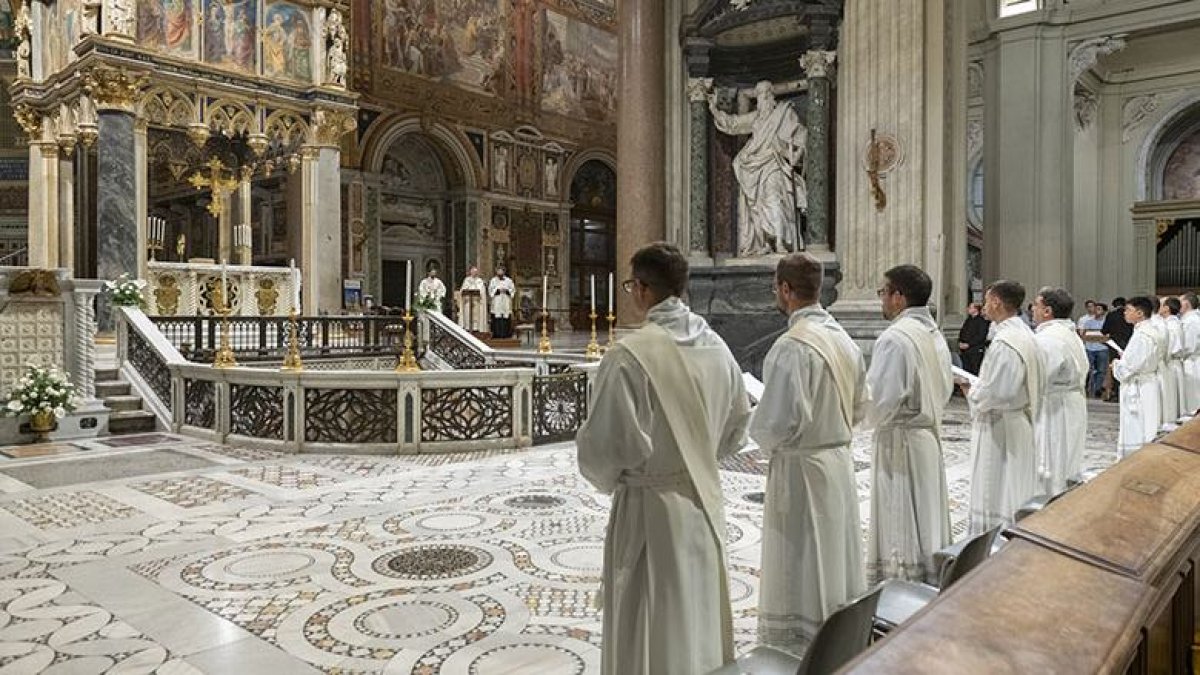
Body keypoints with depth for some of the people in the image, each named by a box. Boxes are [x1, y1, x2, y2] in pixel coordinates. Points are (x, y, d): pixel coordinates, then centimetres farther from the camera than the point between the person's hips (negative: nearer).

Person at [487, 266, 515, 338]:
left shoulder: (508, 280, 12)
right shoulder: (493, 280, 9)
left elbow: (513, 289, 7)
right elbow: (490, 290, 3)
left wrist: (506, 290, -9)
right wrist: (497, 290, -11)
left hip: (506, 302, 1)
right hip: (496, 302, -1)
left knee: (506, 318, -4)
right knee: (497, 318, -8)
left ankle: (506, 335, -1)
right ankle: (497, 334, -6)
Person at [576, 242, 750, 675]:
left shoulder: (629, 355, -22)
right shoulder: (717, 347, -1)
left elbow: (604, 445, -20)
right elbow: (737, 428, 9)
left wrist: (607, 478, 1)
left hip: (651, 508, -6)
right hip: (706, 499, 6)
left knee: (650, 630, 10)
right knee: (700, 615, 22)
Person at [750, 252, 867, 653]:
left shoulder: (792, 346, -22)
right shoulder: (843, 339, 4)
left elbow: (780, 421, -25)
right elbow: (860, 407, 12)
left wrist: (762, 437, -5)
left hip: (800, 469, -8)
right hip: (840, 462, 8)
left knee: (799, 571, 4)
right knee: (837, 561, 19)